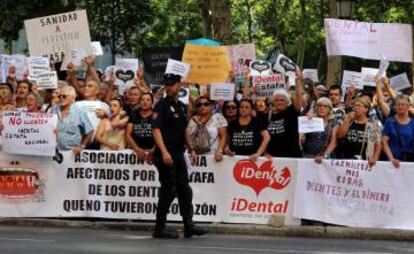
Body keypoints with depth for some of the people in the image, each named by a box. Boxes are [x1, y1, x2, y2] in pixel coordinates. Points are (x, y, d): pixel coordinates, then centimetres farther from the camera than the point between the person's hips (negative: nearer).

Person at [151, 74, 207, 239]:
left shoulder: (181, 106, 14)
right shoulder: (161, 106, -9)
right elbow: (156, 129, -17)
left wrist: (191, 149, 18)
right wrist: (164, 152, -26)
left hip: (179, 154, 8)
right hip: (166, 155, -8)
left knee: (185, 190, 9)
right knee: (168, 191, -5)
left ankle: (189, 225, 15)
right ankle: (160, 229, 3)